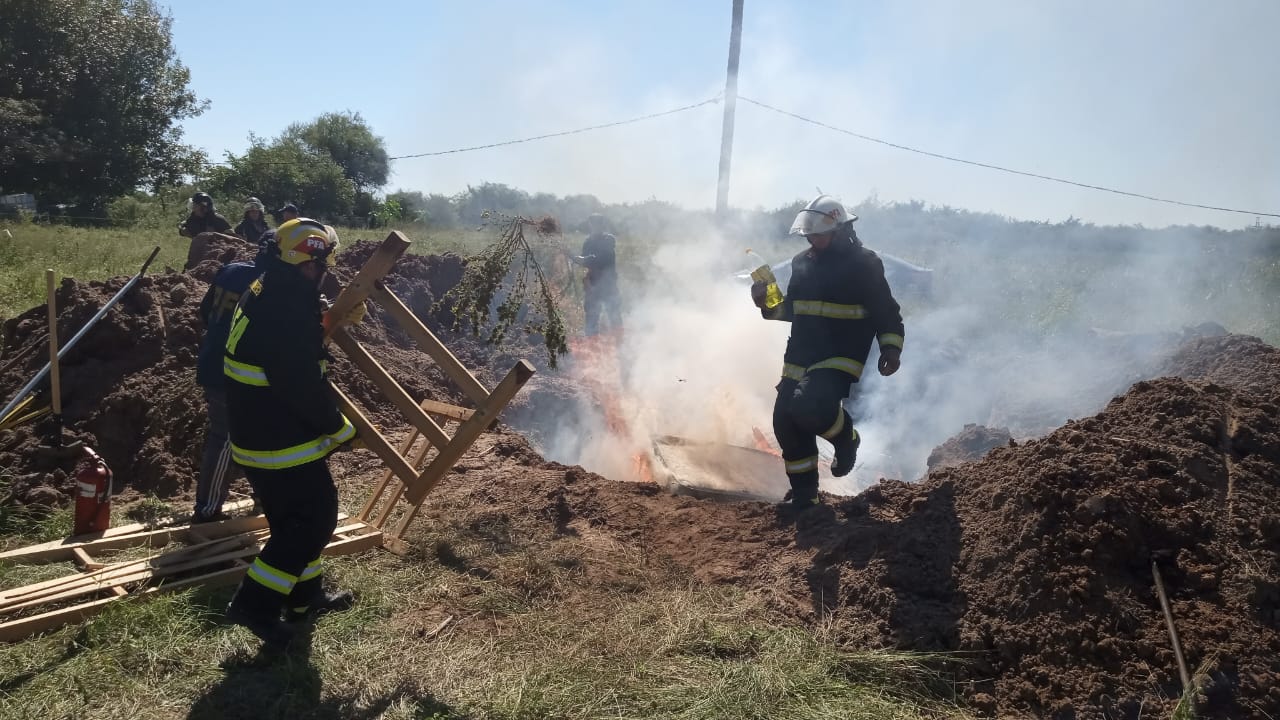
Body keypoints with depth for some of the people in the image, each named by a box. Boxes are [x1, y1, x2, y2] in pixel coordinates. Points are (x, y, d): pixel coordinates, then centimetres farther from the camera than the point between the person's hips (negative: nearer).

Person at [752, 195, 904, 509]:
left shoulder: (864, 263, -6)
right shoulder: (803, 262, 13)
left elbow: (886, 310, -4)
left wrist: (891, 347, -14)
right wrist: (767, 303, 5)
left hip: (841, 358, -7)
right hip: (799, 358, 7)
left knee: (808, 406, -29)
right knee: (786, 422, 2)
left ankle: (846, 438, 6)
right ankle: (803, 495, 19)